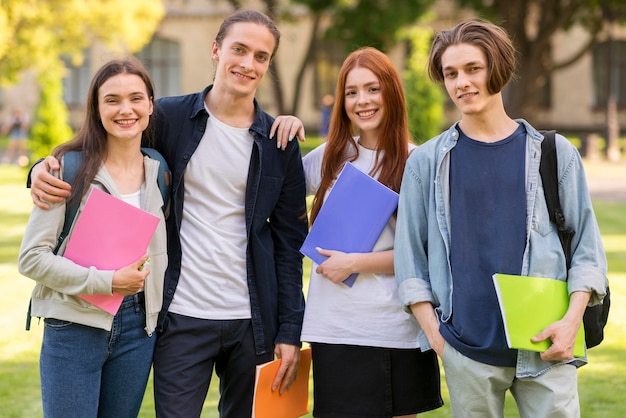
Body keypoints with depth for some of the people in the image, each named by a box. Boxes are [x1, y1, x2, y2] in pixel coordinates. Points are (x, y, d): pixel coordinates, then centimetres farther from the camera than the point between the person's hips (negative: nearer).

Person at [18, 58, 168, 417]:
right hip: (76, 329, -4)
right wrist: (106, 282, -17)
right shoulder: (70, 168, -7)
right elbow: (32, 258, -11)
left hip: (138, 327, 4)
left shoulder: (160, 171, 7)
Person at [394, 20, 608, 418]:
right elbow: (410, 255, 9)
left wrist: (572, 319, -5)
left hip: (545, 348, 0)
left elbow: (587, 248, 7)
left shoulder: (555, 153, 7)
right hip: (466, 350, 0)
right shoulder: (428, 161, 8)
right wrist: (433, 331, -1)